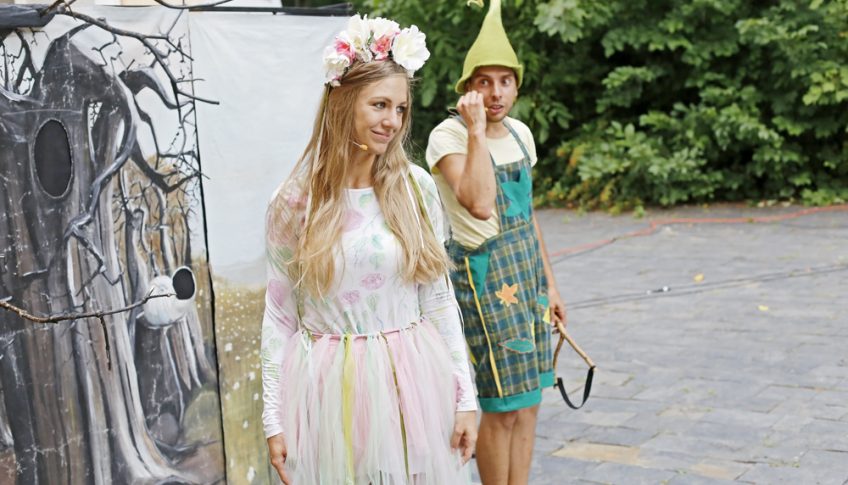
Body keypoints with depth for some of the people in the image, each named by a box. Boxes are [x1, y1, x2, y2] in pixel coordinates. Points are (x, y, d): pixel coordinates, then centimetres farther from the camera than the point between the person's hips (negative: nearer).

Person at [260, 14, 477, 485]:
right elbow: (279, 315, -1)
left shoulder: (416, 188, -1)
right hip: (329, 389, -1)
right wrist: (274, 418, -2)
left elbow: (439, 297, 3)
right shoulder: (294, 201, -5)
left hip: (414, 384, 2)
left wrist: (465, 394, 1)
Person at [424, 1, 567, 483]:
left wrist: (549, 282, 18)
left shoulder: (520, 133, 9)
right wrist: (476, 130, -26)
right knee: (503, 406, -2)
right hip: (483, 276, -7)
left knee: (528, 403, 10)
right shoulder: (448, 136, -14)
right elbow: (480, 205, -31)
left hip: (526, 274, 7)